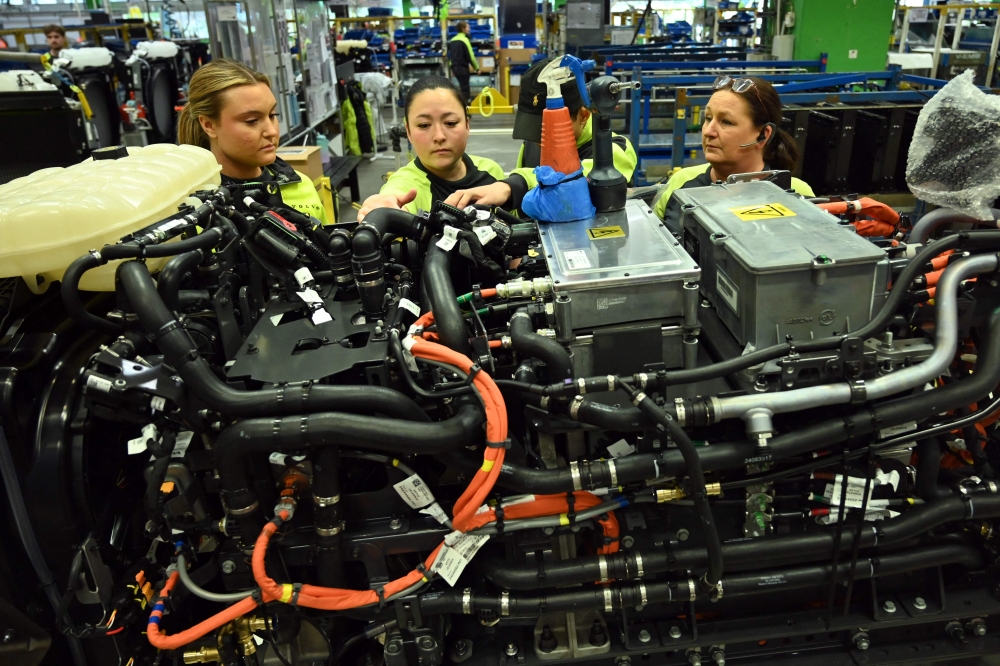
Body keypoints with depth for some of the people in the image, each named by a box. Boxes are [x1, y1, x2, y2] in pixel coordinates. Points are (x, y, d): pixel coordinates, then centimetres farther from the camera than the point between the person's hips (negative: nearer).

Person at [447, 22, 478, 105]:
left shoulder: (452, 40, 13)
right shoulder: (464, 39, -11)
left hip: (455, 67, 8)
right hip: (463, 68, -8)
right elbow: (471, 56, -14)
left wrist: (452, 68, 23)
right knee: (464, 88, -3)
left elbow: (450, 55, 18)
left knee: (463, 87, 17)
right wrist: (477, 68, -5)